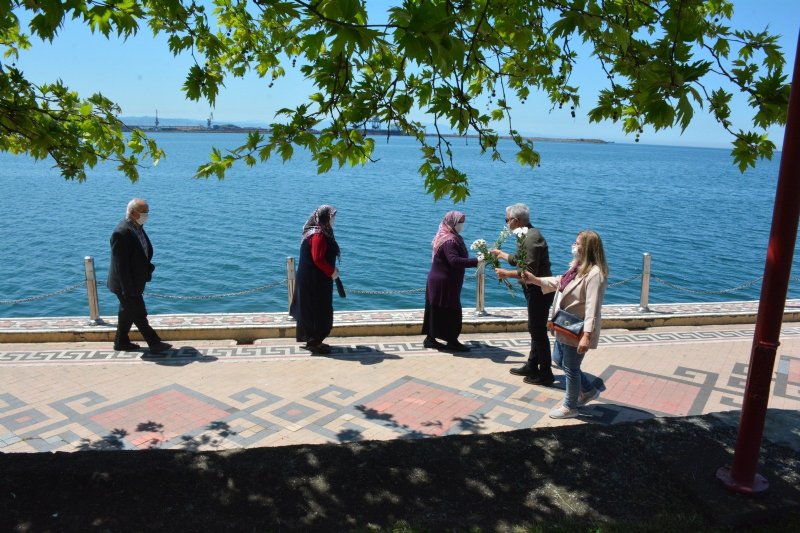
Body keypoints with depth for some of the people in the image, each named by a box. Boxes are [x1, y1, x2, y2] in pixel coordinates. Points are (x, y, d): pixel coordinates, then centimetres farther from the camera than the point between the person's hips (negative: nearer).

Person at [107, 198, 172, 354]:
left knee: (127, 312, 20)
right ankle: (155, 344, 8)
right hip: (126, 284, -10)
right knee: (139, 315, 0)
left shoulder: (138, 227, 3)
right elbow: (120, 265, -25)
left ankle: (121, 342, 34)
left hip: (134, 281, 10)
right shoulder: (121, 233, -26)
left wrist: (148, 268, 5)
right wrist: (128, 289, -24)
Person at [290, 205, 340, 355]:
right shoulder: (319, 235, -21)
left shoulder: (317, 232, 11)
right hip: (315, 280, -10)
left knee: (312, 310, 16)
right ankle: (313, 343, 8)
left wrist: (331, 269, 10)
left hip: (312, 278, 10)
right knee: (318, 311, -1)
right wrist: (331, 272, -15)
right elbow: (318, 259, -26)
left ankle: (312, 340, 25)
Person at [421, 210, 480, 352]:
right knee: (451, 311, -2)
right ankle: (451, 341, 6)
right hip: (444, 283, -10)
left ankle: (430, 338, 20)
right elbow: (454, 261, -32)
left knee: (436, 311, 13)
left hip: (438, 282, 10)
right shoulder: (450, 241, -20)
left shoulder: (449, 238, 12)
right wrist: (476, 261, -32)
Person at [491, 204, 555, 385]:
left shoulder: (531, 238, -21)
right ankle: (532, 366, 28)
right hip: (536, 290, 10)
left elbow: (530, 271, -26)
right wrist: (501, 254, 36)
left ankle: (545, 374, 7)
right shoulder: (528, 235, 11)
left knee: (538, 331, -2)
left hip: (540, 291, -10)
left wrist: (507, 274, -16)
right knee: (536, 330, 17)